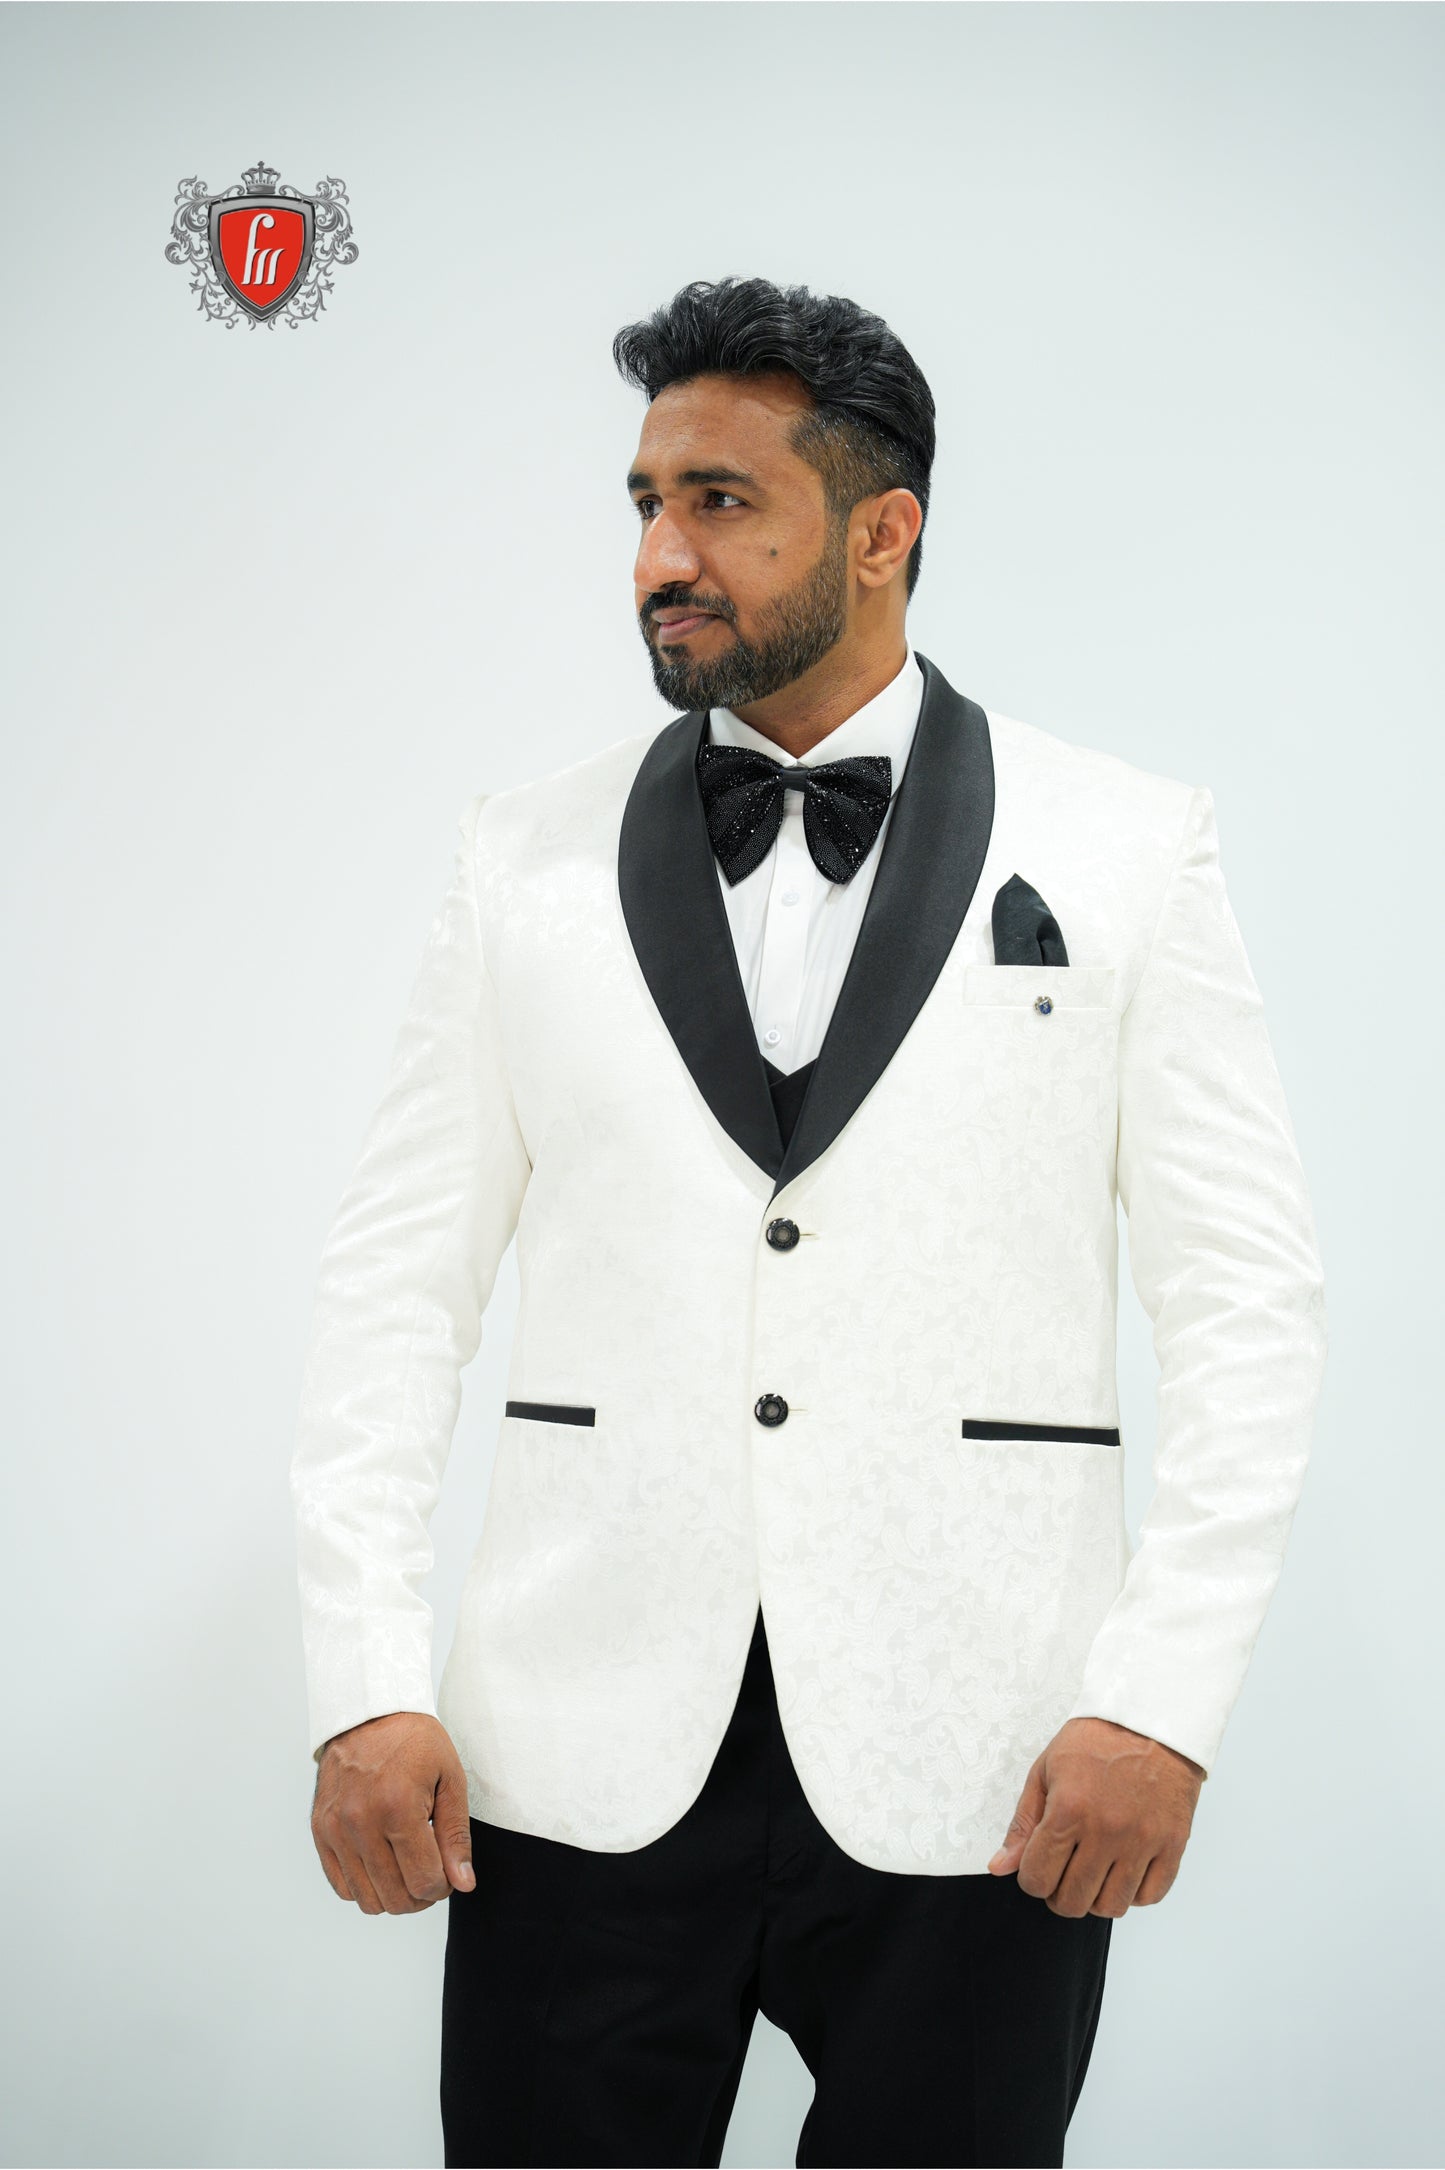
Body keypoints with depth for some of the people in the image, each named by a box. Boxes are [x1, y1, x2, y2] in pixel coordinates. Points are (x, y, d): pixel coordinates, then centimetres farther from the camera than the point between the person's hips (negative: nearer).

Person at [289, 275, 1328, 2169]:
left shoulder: (1125, 852, 3)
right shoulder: (530, 858, 7)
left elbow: (1248, 1295, 1)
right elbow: (399, 1283, 6)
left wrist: (1167, 1700, -9)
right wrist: (365, 1683, -3)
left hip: (977, 1772, -1)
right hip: (586, 1758, 2)